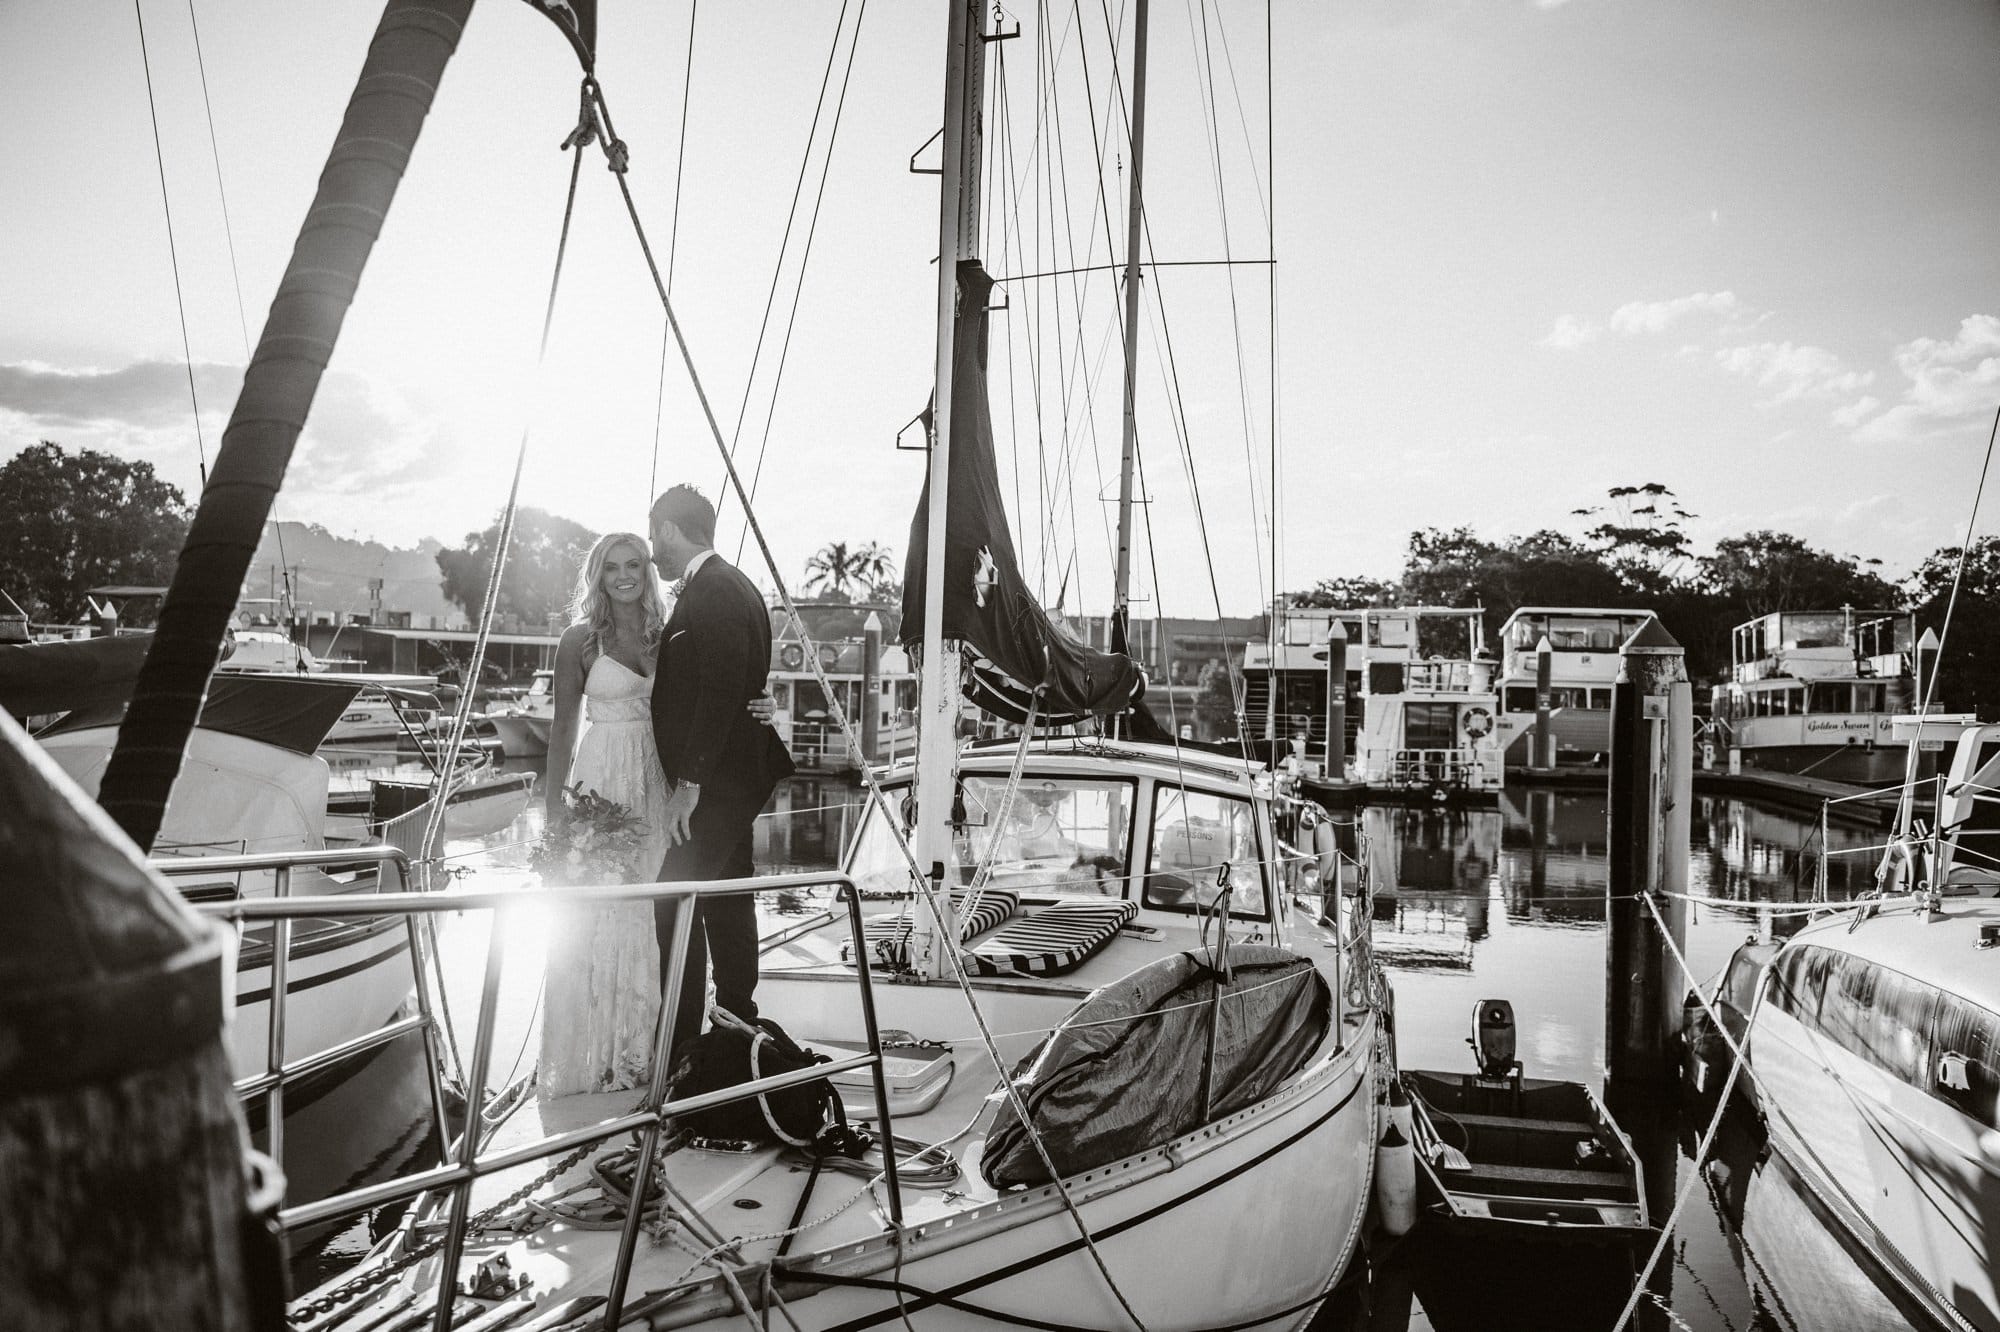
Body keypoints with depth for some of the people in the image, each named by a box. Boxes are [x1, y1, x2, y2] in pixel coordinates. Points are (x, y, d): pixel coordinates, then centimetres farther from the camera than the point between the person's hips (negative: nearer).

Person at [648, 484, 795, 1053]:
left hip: (719, 779, -11)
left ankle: (680, 1041, -5)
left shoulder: (713, 592, -16)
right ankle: (737, 1019, 29)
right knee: (728, 897, 17)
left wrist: (689, 783, -22)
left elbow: (720, 692, -24)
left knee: (675, 900, -10)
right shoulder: (730, 586, 16)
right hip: (735, 776, 11)